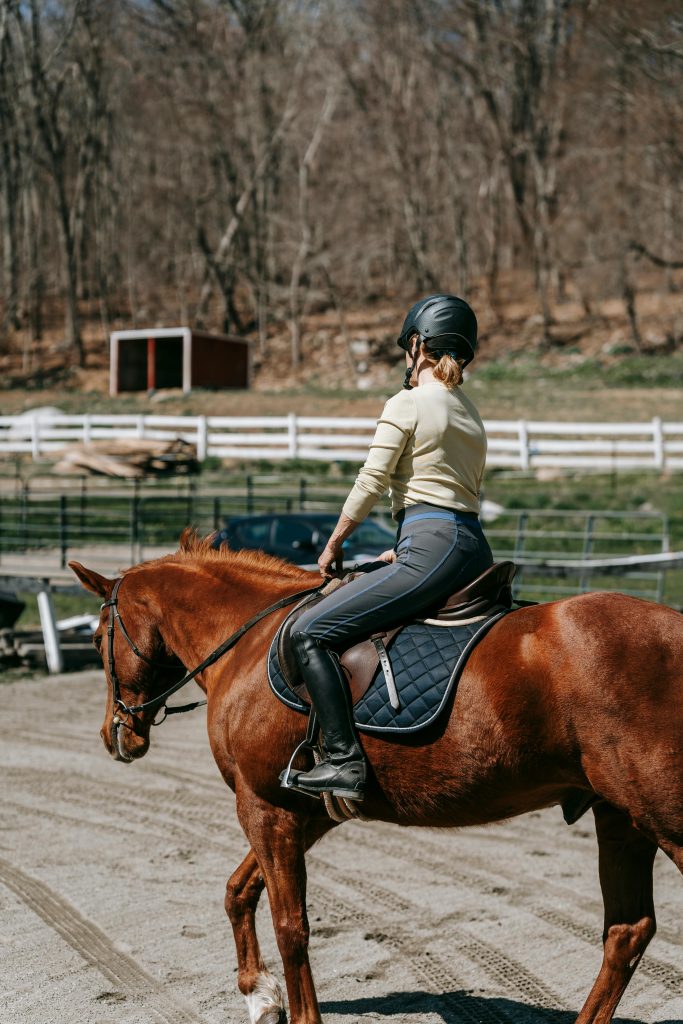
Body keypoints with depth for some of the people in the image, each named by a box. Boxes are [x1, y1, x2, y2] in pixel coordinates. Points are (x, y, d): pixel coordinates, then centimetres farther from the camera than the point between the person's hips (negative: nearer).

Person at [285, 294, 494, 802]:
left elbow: (370, 484, -6)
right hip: (476, 550, 9)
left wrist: (333, 546, 6)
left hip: (433, 550, -9)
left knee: (310, 632, -9)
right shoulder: (471, 412, 21)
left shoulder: (407, 404, -4)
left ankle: (345, 762, -18)